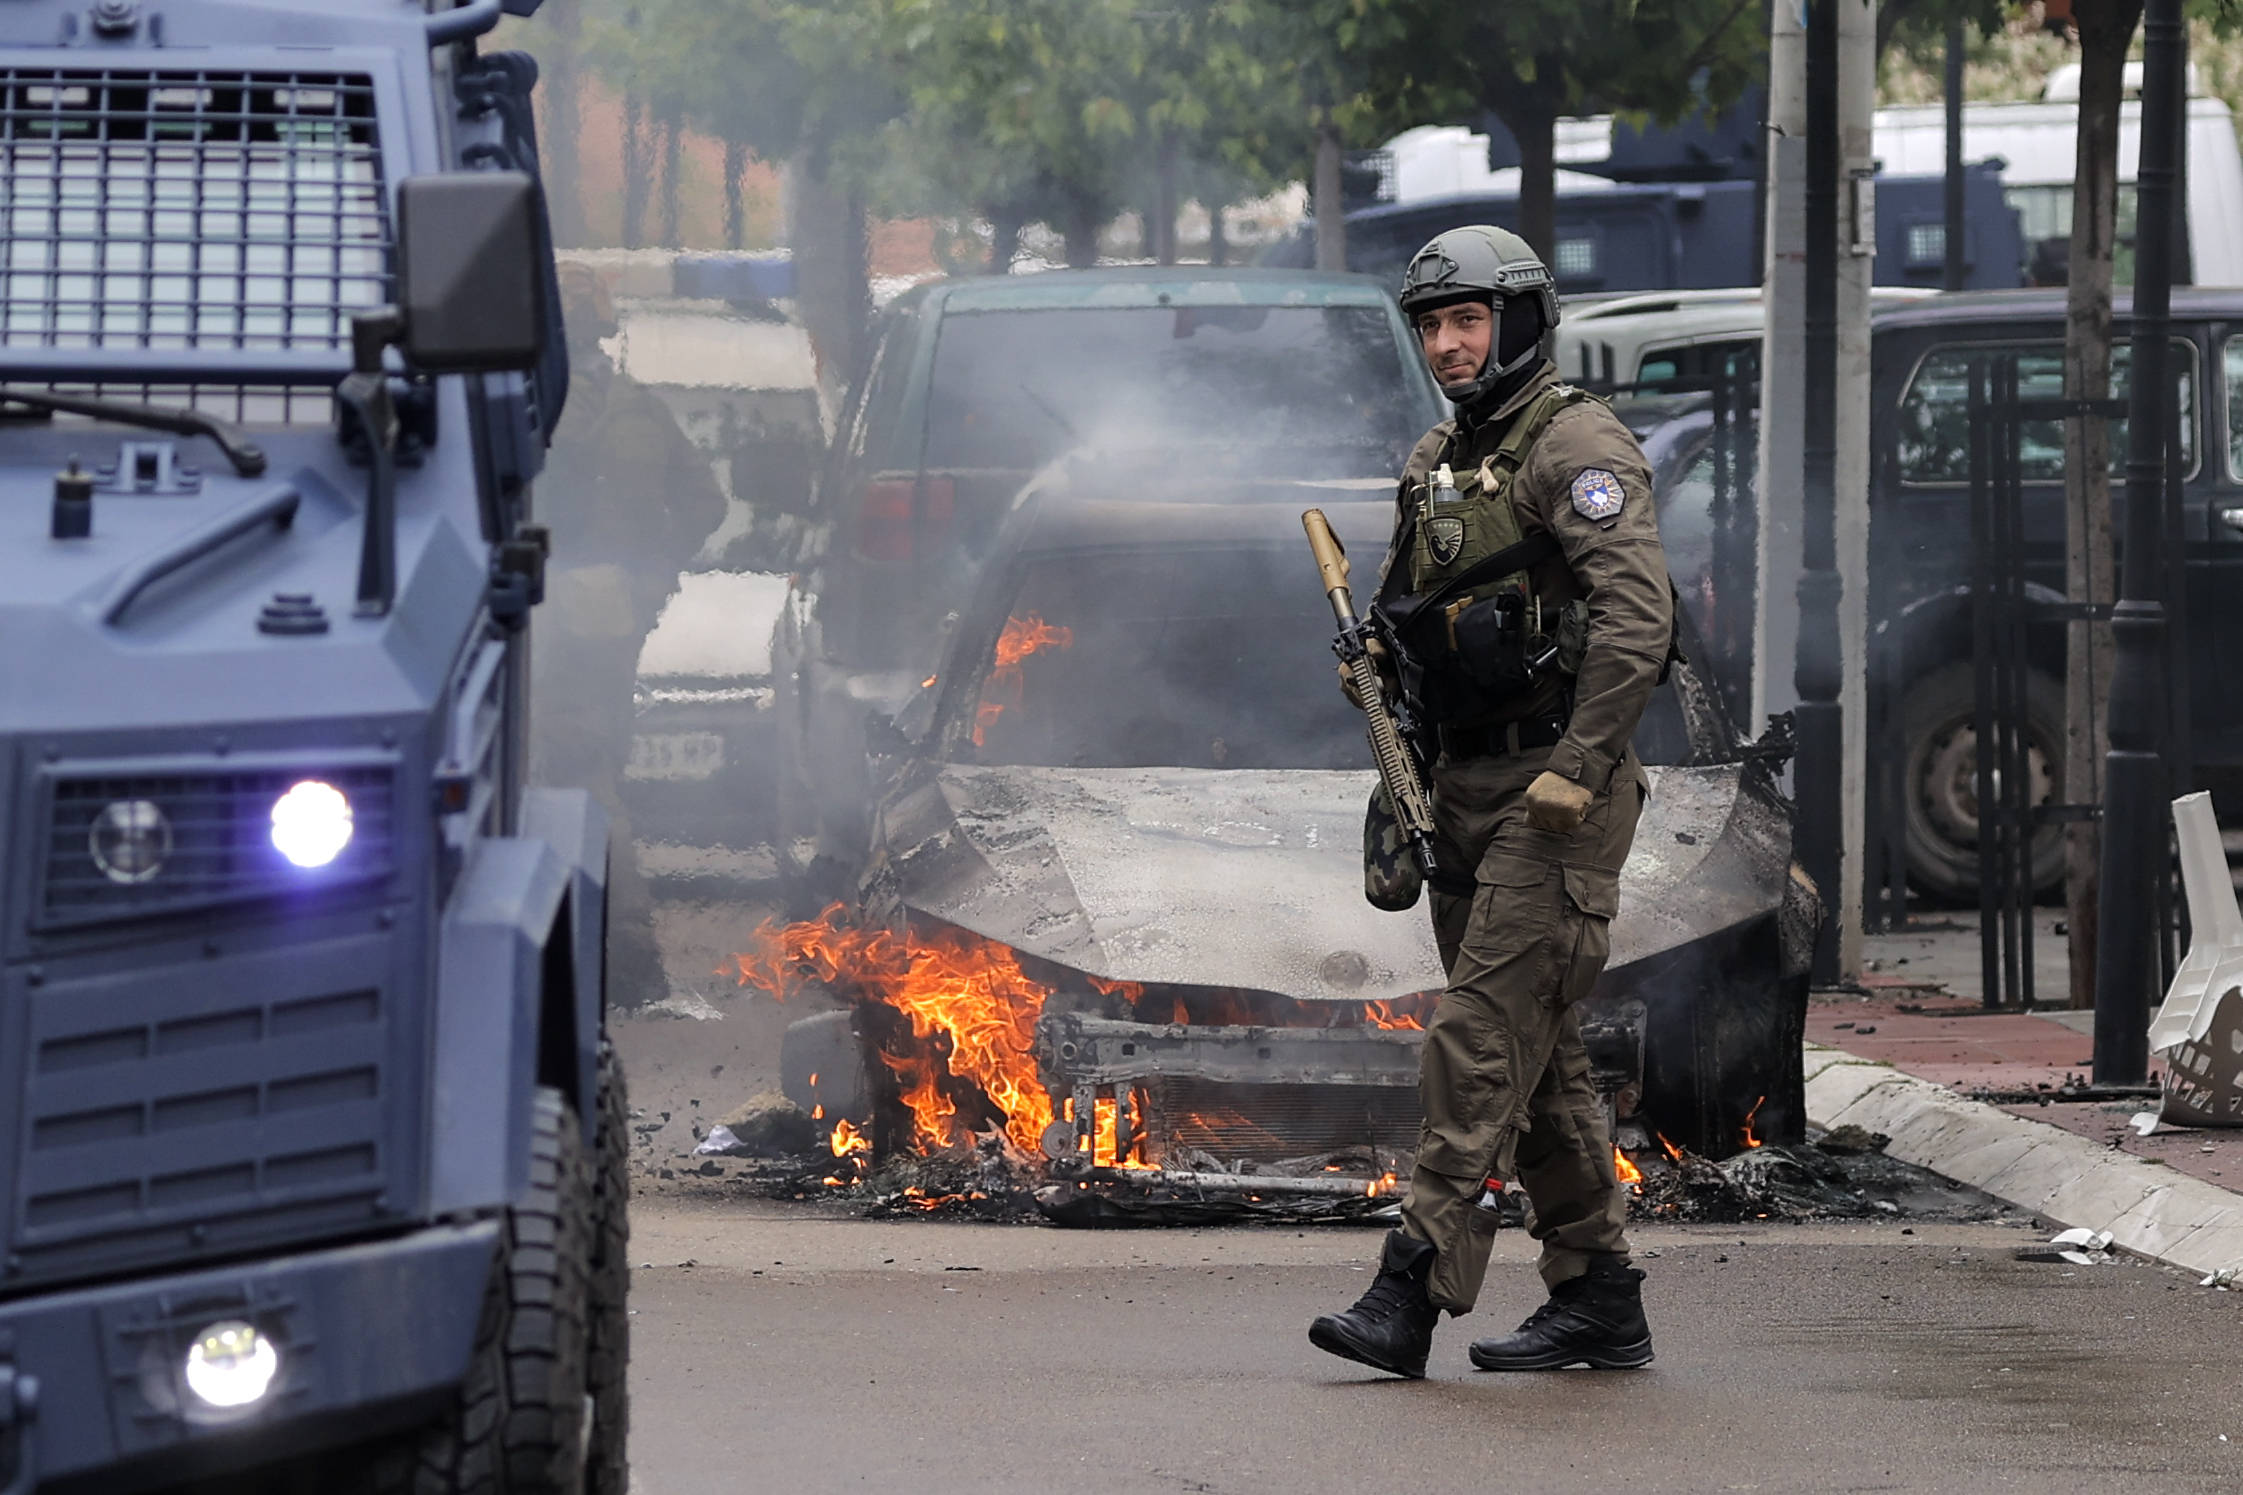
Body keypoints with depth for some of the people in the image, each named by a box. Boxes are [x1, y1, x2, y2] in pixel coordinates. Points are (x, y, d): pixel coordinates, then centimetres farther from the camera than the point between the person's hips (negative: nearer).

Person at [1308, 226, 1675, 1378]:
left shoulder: (1575, 447, -10)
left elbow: (1637, 615, -20)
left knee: (1483, 1034, -13)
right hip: (1467, 786, 9)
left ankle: (1413, 1288, -18)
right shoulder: (1434, 464, 17)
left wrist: (1575, 769, -23)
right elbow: (1408, 619, 28)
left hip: (1555, 788, -9)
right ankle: (1598, 1295, 16)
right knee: (1538, 1056, 10)